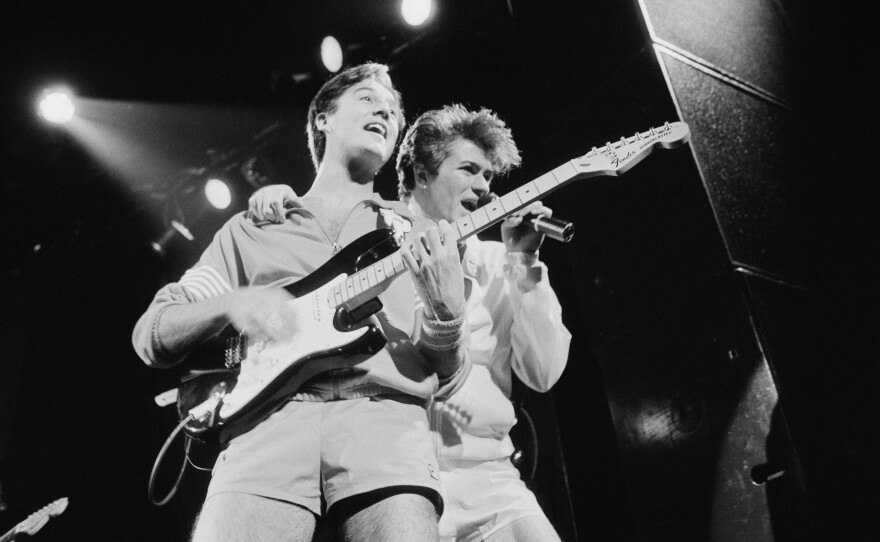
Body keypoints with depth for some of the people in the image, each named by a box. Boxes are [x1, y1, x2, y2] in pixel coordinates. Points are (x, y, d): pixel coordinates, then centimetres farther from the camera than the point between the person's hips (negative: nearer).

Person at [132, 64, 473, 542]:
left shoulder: (418, 236, 22)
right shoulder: (250, 230, 22)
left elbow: (446, 378, 16)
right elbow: (151, 336, 17)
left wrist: (446, 313, -7)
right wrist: (230, 303, -3)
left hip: (385, 415, 1)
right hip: (270, 416, 0)